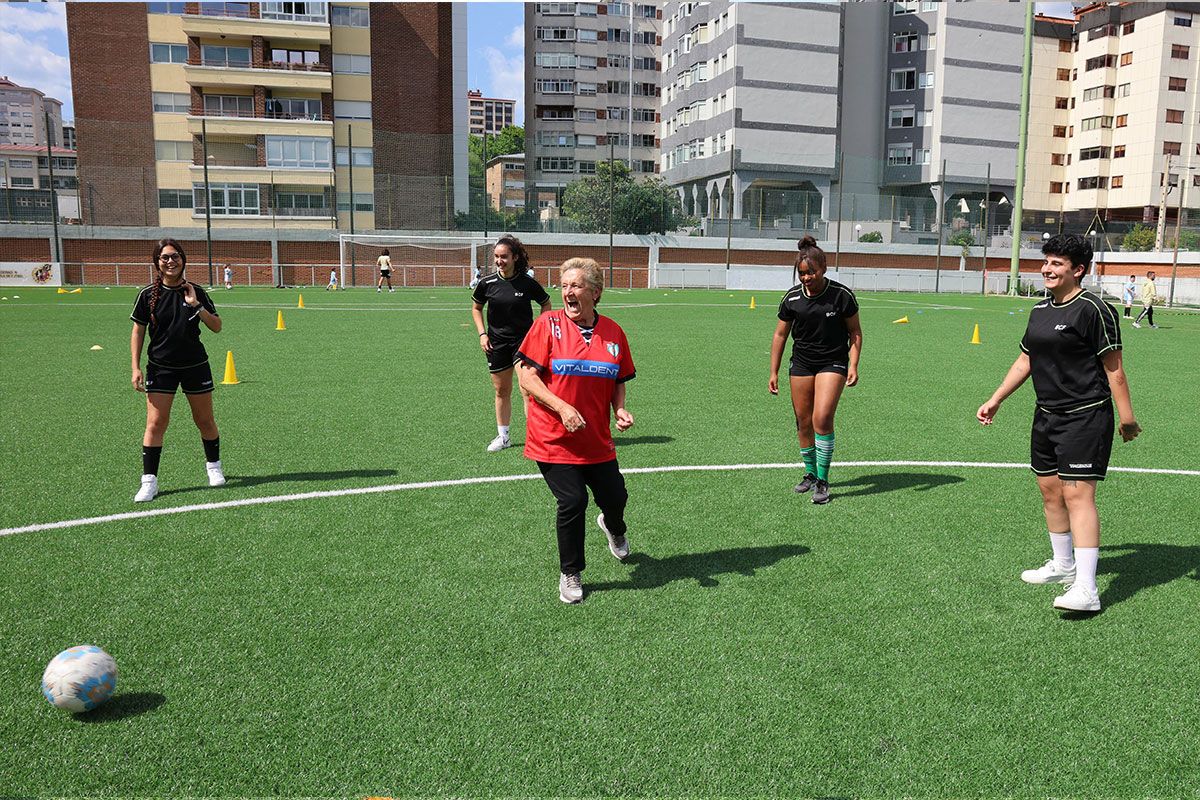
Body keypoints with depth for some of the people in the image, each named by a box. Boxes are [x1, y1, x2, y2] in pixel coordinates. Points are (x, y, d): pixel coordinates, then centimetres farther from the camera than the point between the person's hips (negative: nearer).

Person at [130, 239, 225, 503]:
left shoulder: (196, 292, -2)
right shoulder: (148, 295, -3)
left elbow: (217, 327, -2)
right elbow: (138, 332, 2)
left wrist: (197, 306, -17)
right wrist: (136, 368, -3)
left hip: (195, 365, 1)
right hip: (160, 367, -1)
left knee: (205, 421, 10)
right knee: (156, 423, -6)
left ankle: (213, 466, 31)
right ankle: (149, 481, 1)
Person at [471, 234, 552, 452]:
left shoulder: (528, 283, -10)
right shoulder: (487, 283, -4)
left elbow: (546, 304, 7)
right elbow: (476, 308, 13)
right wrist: (482, 334, 2)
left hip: (524, 339, -3)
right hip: (496, 343, 3)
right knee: (501, 391, 12)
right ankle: (503, 436, 26)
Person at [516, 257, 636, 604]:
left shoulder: (613, 332, 2)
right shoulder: (548, 324, -9)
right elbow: (526, 377, -11)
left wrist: (620, 409, -4)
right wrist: (562, 407, -21)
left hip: (598, 441, 4)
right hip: (554, 440, -3)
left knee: (615, 497, 9)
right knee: (572, 502, -8)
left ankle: (613, 528, 50)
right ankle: (570, 574, 16)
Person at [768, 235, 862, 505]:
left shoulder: (842, 295, -12)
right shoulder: (792, 298, -5)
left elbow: (855, 332, -1)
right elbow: (780, 335, 5)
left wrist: (853, 365, -12)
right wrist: (774, 372, 4)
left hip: (833, 362, -3)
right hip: (801, 363, 3)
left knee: (822, 419, -16)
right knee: (803, 422, 6)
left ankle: (822, 481, -4)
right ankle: (811, 473, 25)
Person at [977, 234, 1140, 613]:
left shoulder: (1093, 309, -11)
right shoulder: (1039, 310, 12)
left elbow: (1113, 368, -10)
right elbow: (1024, 361, 21)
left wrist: (1127, 418, -10)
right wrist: (995, 401, 19)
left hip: (1086, 417, -8)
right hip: (1047, 415, 8)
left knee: (1077, 493, -12)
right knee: (1049, 489, 14)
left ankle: (1085, 589, -11)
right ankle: (1063, 565, 32)